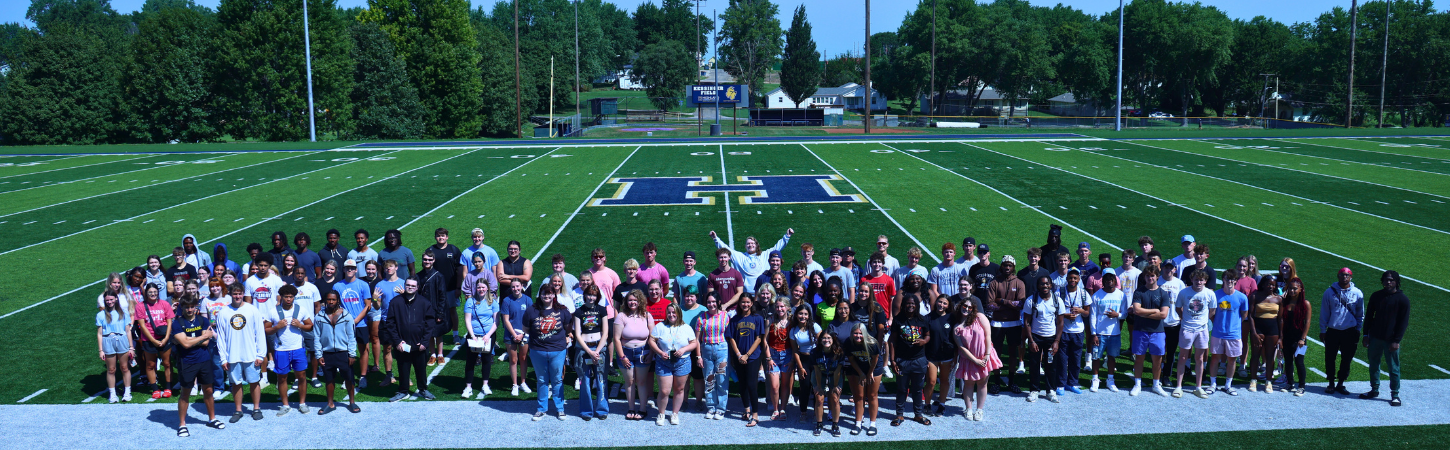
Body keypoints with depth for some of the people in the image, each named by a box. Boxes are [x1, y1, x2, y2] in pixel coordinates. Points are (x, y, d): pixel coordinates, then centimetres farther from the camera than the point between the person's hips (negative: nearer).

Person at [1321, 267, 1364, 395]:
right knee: (1330, 358, 4)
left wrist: (1358, 331, 8)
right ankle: (1331, 384, 18)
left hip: (1350, 332, 0)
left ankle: (1341, 384, 21)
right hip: (1332, 331, 0)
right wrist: (1322, 331, 4)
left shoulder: (1357, 293, 1)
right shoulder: (1330, 292, 0)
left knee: (1346, 360, 7)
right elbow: (1324, 313, 5)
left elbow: (1360, 314, 11)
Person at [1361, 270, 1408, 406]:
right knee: (1373, 365, 12)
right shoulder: (1376, 296, 6)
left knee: (1393, 368, 2)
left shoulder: (1403, 299, -6)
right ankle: (1374, 389, 25)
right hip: (1375, 338, 4)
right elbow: (1368, 316, 11)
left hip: (1391, 340, -4)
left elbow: (1403, 322, -6)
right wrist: (1366, 335, 5)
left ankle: (1395, 395, 12)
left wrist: (1396, 341, -11)